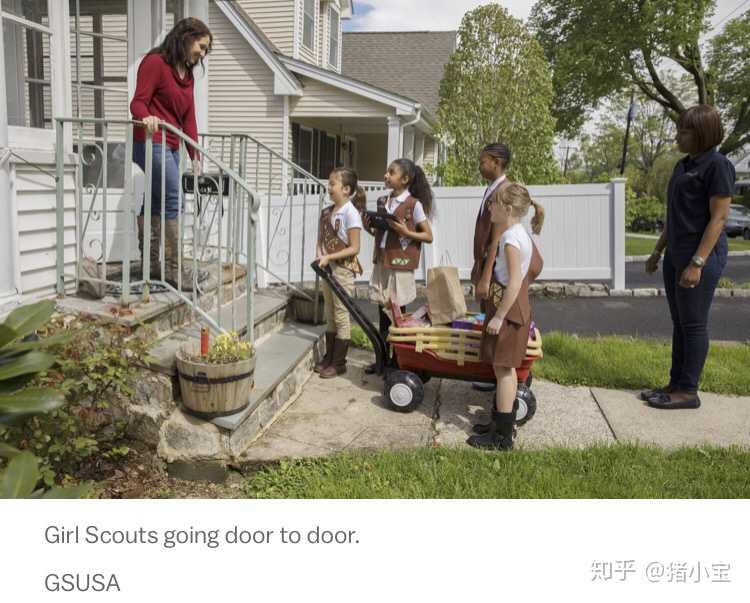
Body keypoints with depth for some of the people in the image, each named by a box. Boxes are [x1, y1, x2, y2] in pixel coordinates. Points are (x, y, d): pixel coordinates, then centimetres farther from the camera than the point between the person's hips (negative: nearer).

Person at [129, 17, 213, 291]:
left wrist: (195, 154, 10)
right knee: (172, 199, -14)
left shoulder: (187, 73, 18)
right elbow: (138, 102, -11)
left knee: (157, 202, 9)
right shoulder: (155, 62, -6)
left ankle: (152, 263, 15)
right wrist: (146, 118, -34)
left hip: (171, 145, 9)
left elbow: (188, 117, 15)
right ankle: (174, 268, -12)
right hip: (151, 141, -9)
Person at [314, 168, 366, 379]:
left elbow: (354, 248, -17)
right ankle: (329, 357, 27)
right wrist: (319, 255, -5)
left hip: (343, 269, -7)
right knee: (330, 315, 16)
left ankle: (339, 363, 12)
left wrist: (329, 257, -20)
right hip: (328, 267, 8)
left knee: (341, 315, 2)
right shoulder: (326, 212, 7)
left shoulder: (350, 213, -15)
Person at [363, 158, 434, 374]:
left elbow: (428, 236, -6)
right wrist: (370, 229, 0)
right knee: (383, 312, 12)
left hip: (401, 265, -6)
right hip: (381, 262, 6)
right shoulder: (382, 201, 10)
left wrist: (406, 232, -19)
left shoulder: (414, 204, -8)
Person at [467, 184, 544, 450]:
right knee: (505, 368, 16)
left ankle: (502, 436, 3)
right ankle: (501, 421, 27)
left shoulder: (510, 237, -19)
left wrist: (499, 316, -22)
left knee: (503, 369, -4)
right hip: (515, 305, 10)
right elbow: (537, 264, 21)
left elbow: (514, 282, -24)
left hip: (508, 308, -10)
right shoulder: (521, 232, 11)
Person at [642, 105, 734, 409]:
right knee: (679, 323, 12)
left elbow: (719, 217, -16)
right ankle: (676, 384, 20)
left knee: (693, 324, -2)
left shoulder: (718, 166, -11)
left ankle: (688, 391, 7)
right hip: (676, 254, 8)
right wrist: (658, 251, 19)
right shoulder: (683, 165, 14)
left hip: (702, 254, -8)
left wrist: (698, 262, -21)